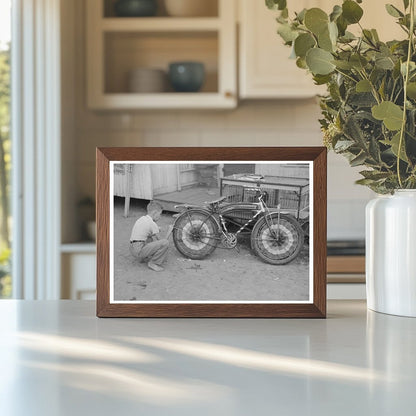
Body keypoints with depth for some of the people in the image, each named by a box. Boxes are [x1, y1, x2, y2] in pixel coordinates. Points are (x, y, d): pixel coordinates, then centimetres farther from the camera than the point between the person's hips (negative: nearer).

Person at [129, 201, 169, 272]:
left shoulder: (141, 219, 16)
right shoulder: (152, 224, -10)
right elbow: (159, 240, 0)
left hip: (132, 249, 10)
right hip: (139, 250, -10)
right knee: (165, 242, -18)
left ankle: (143, 258, 23)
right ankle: (152, 263, -6)